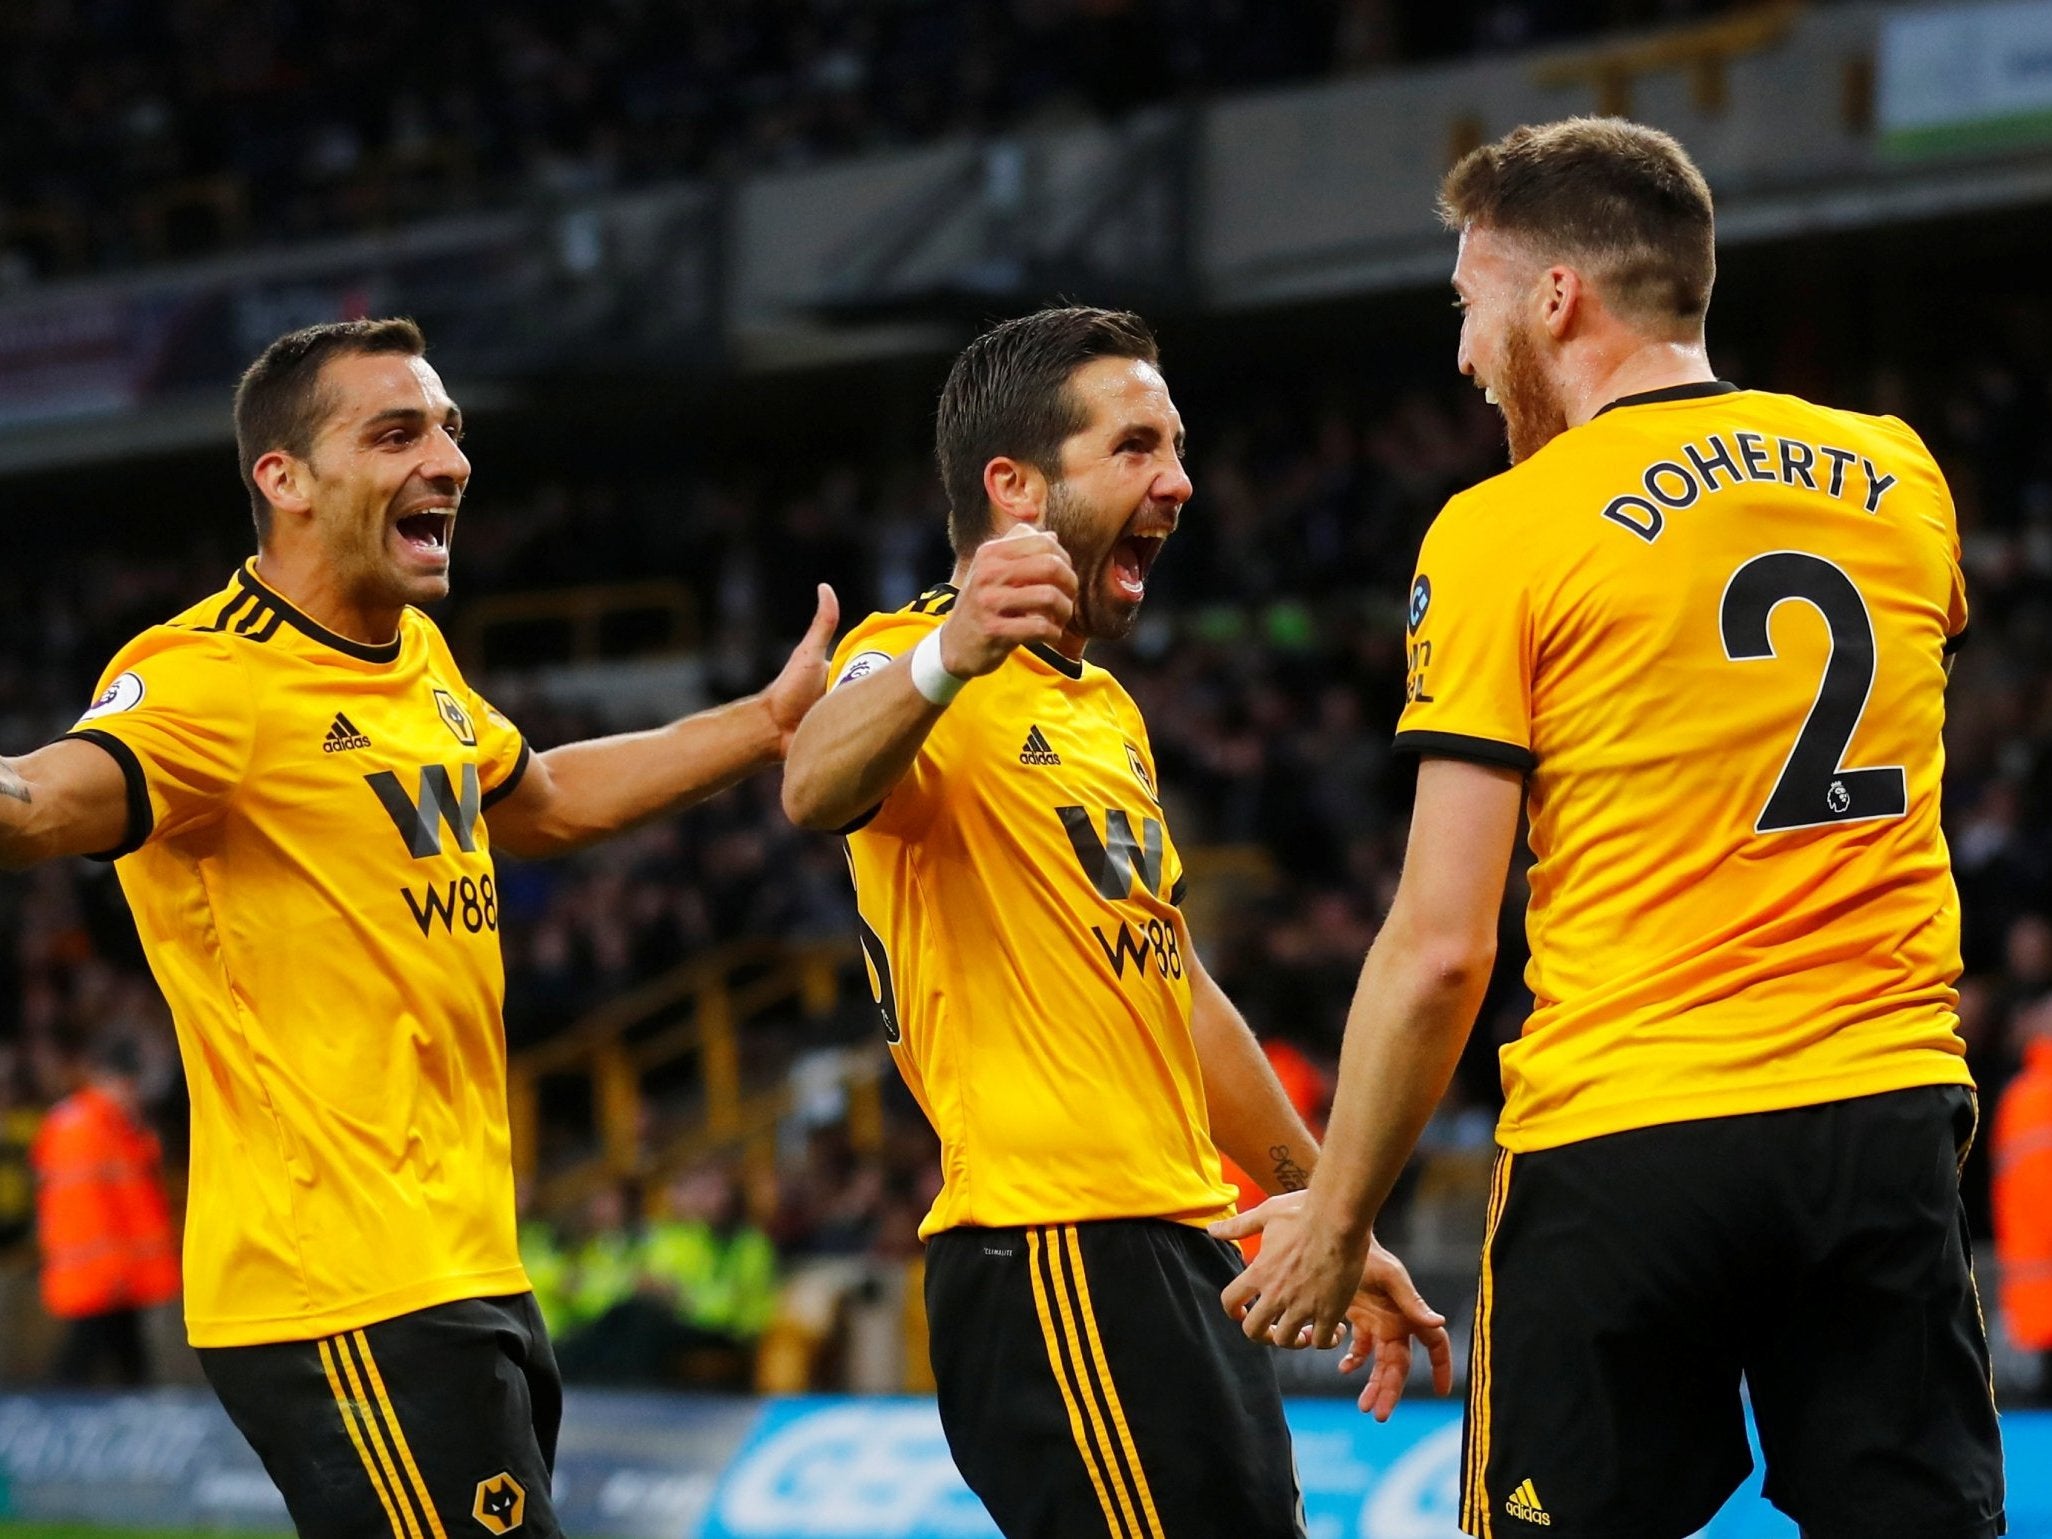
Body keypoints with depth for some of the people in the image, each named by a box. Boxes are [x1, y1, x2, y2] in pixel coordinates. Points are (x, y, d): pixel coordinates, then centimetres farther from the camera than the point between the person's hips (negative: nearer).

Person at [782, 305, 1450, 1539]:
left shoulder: (1106, 710, 22)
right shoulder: (922, 665, -8)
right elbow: (818, 788, -32)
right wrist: (945, 658, -53)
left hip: (1184, 1251, 9)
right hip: (1055, 1255, -9)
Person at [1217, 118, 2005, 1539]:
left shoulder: (1501, 532, -5)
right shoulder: (1899, 477, 8)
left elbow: (1441, 949, -8)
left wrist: (1335, 1220, 1)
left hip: (1624, 1141, -4)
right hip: (1892, 1114, 4)